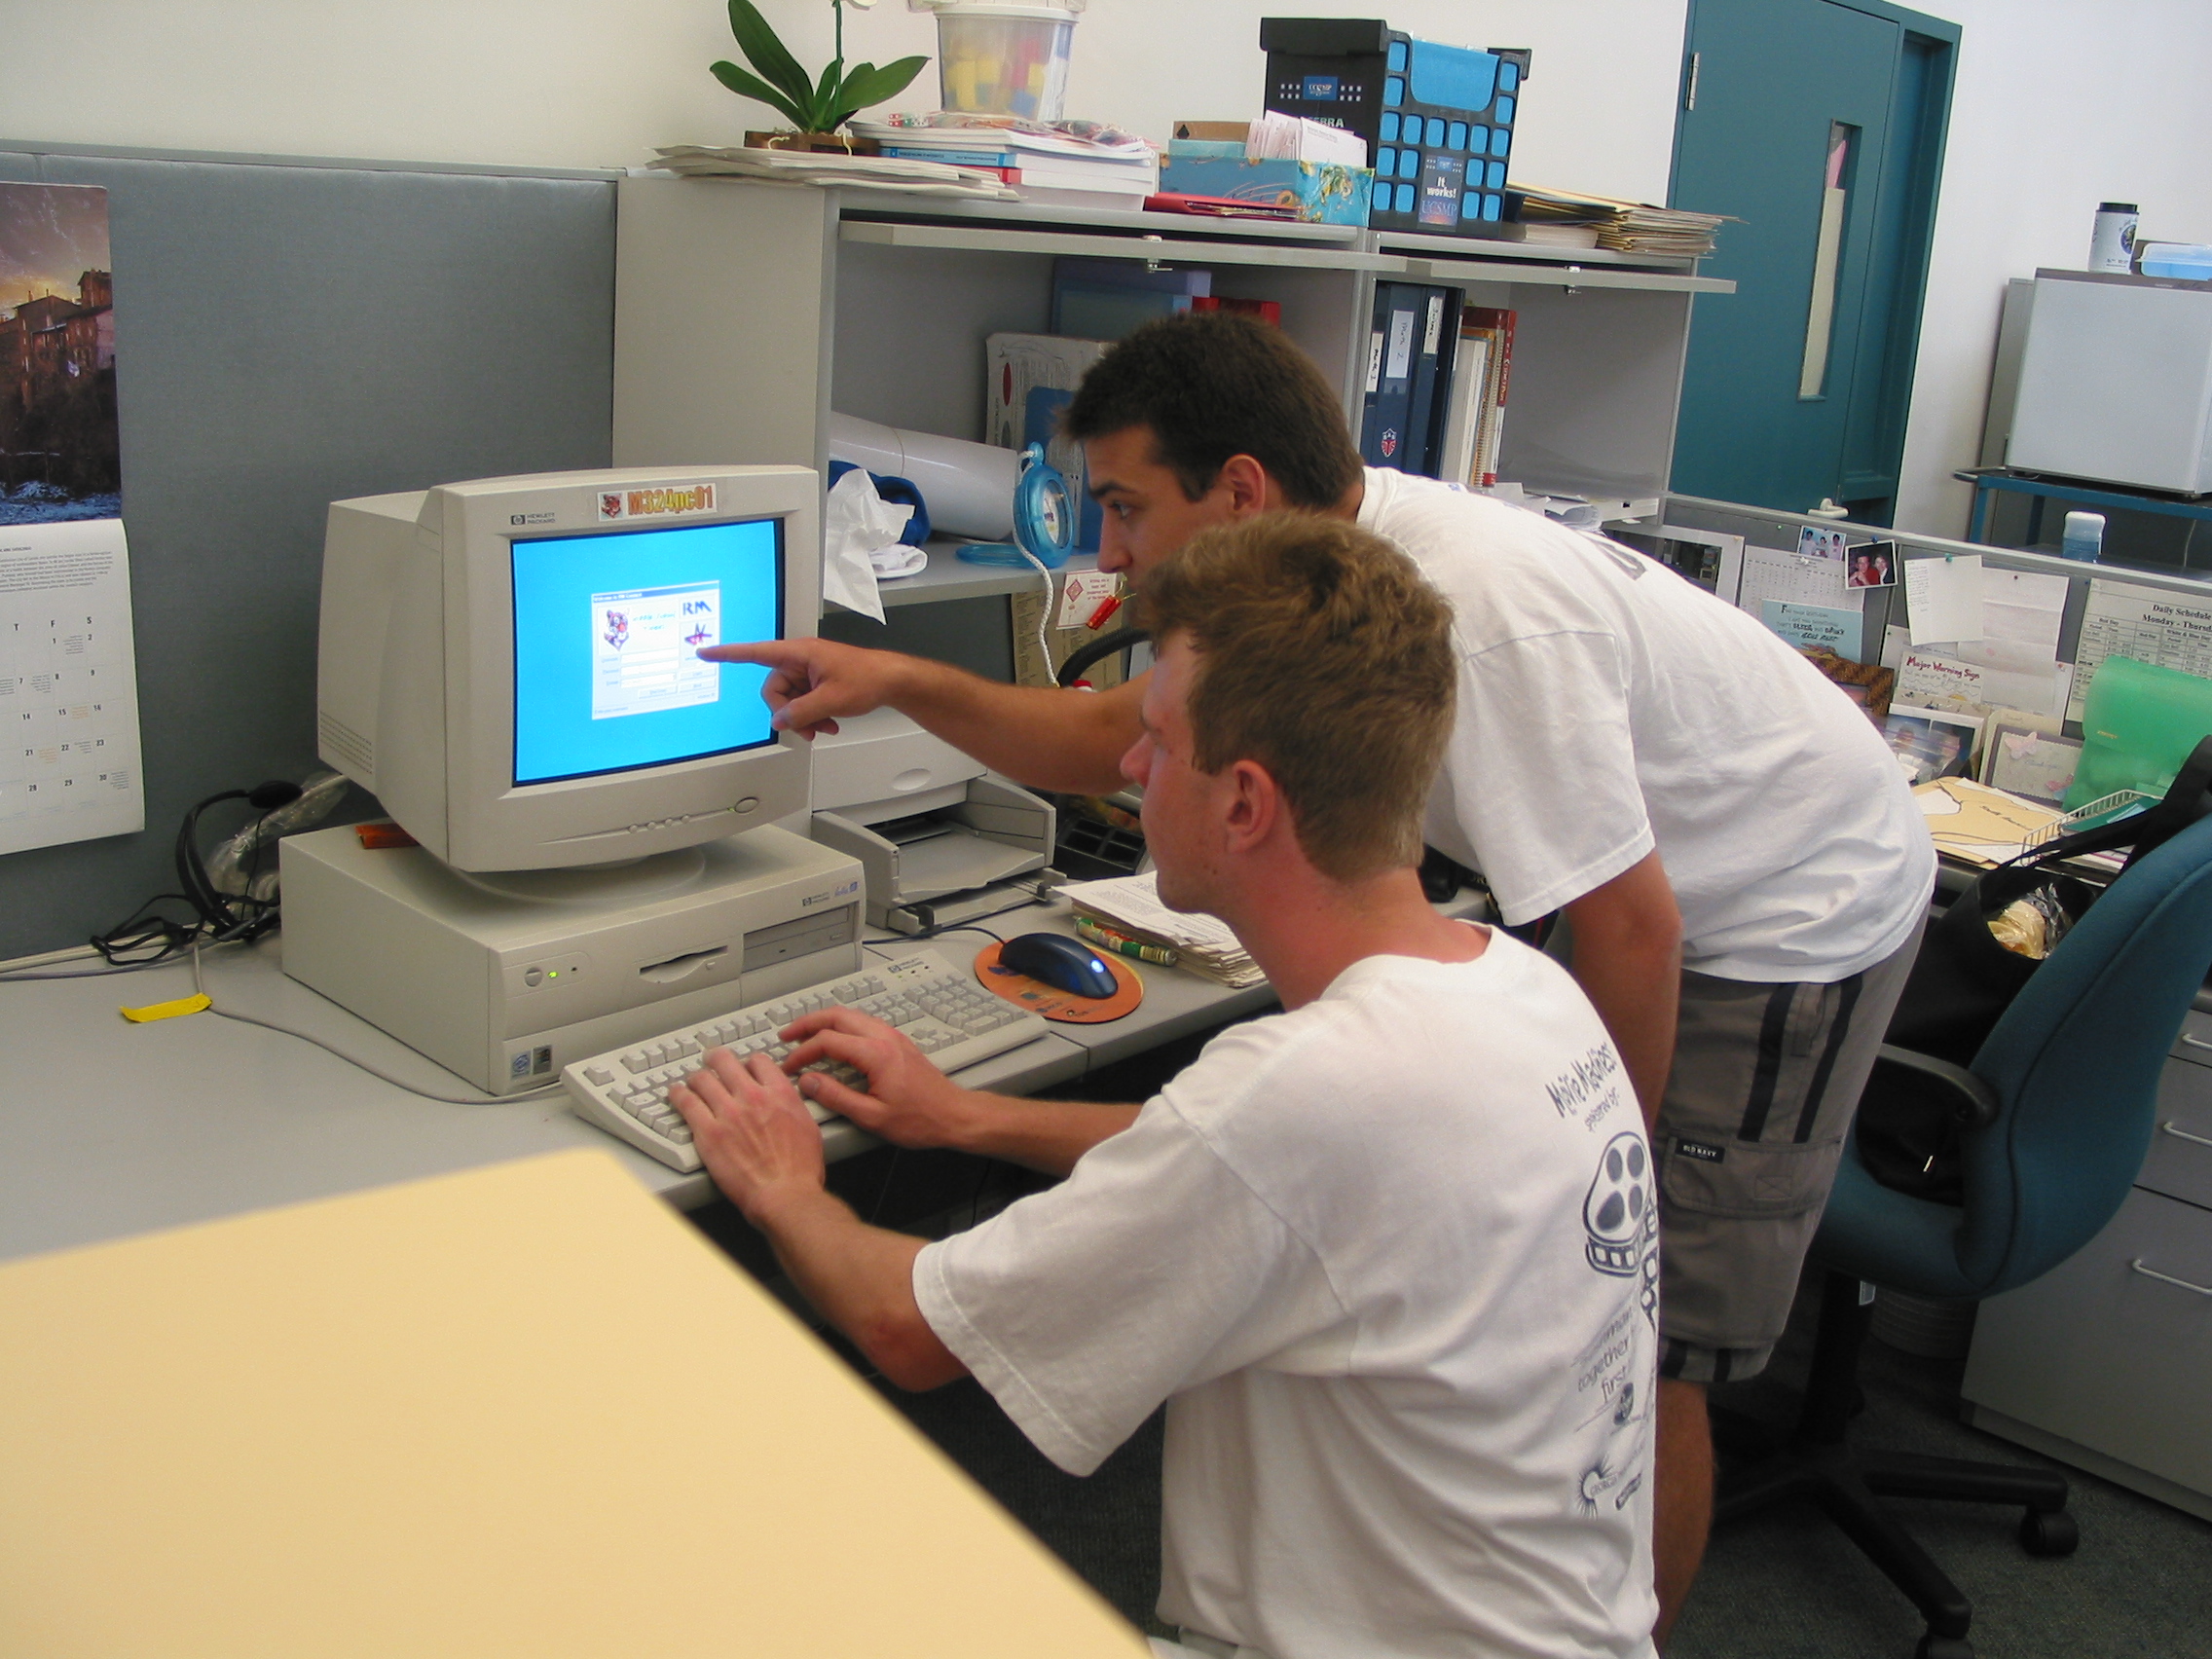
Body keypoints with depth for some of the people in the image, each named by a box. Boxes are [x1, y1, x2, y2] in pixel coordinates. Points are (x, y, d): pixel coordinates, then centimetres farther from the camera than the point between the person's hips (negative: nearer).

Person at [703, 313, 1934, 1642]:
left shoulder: (1478, 615, -34)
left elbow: (1631, 929, -27)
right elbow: (1109, 742, 7)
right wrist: (903, 682, -5)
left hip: (1789, 921, -8)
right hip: (1675, 901, 8)